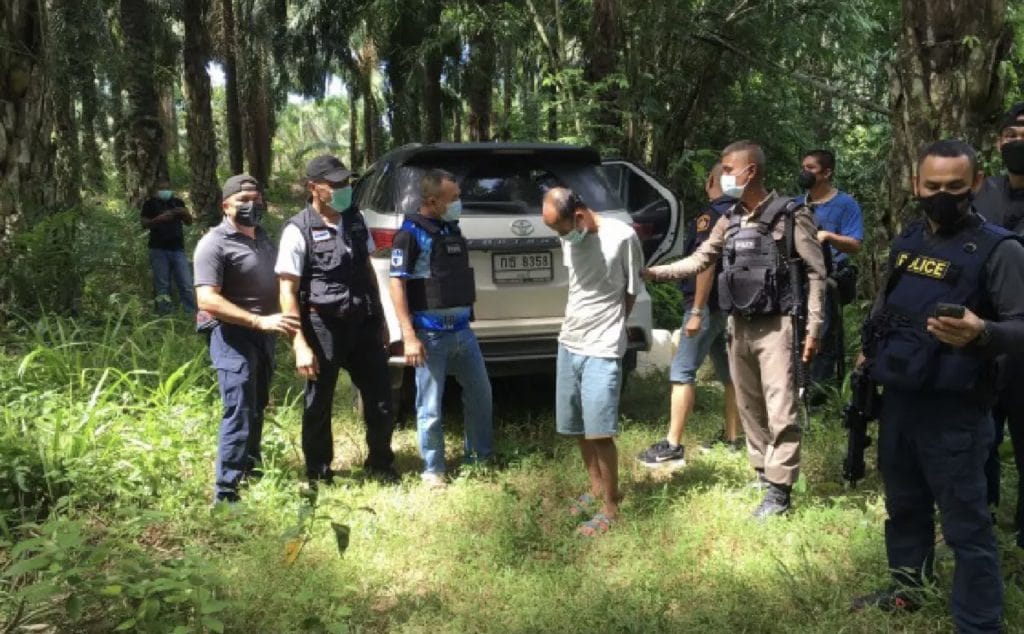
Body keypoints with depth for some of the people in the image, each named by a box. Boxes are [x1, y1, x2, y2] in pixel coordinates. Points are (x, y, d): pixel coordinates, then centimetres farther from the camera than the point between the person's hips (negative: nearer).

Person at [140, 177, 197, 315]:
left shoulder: (177, 202, 15)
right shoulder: (150, 203, 7)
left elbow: (189, 222, 12)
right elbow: (144, 224, -1)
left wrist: (185, 213, -9)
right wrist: (158, 219, -18)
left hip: (177, 249, 2)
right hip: (158, 249, -2)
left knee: (186, 284, -4)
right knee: (162, 285, -4)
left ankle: (192, 314, -3)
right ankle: (165, 315, -2)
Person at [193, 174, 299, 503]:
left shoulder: (263, 238, 13)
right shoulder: (215, 244, -14)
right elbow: (207, 300, -24)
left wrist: (279, 322, 13)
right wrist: (259, 321, -30)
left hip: (263, 334, 8)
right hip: (233, 336, -8)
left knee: (257, 406, 20)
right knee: (239, 412, -12)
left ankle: (249, 466, 37)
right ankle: (225, 492, -8)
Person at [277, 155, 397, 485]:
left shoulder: (355, 220, 7)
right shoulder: (298, 231, -11)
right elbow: (288, 292, -12)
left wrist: (380, 319, 17)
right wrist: (300, 345, -16)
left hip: (363, 324, 5)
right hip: (323, 328, -5)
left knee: (380, 395, 10)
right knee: (319, 404, 10)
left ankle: (380, 464, 31)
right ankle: (319, 476, 29)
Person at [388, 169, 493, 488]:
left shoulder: (452, 229, 12)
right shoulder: (411, 233, -12)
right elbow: (397, 285, -15)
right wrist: (409, 336, -20)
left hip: (462, 329, 8)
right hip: (430, 334, -7)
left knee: (480, 394, 16)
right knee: (430, 408, 3)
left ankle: (481, 456, 33)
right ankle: (433, 469, 18)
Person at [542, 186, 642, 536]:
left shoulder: (622, 237, -13)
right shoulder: (570, 239, 5)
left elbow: (632, 291, -2)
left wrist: (607, 326, 5)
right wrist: (580, 324, 7)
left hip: (602, 350, -7)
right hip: (568, 344, 7)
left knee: (599, 431, -5)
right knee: (578, 427, 14)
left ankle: (611, 507, 9)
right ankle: (596, 488, 32)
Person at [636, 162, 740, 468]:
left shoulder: (710, 216, -14)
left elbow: (707, 265, -22)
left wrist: (697, 311, -23)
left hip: (710, 306, -9)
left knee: (682, 372, -8)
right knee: (729, 372, 14)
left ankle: (672, 446, -10)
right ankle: (731, 438, 22)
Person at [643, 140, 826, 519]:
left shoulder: (791, 216, -6)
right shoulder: (729, 221, 10)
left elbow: (816, 273, -6)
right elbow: (699, 261, 12)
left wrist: (813, 327, -11)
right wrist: (653, 273, 1)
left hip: (776, 326, -6)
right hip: (739, 327, 6)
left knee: (780, 410, -5)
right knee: (748, 406, 13)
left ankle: (779, 488, 2)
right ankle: (762, 470, 28)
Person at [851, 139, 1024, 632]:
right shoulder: (906, 240, 9)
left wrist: (981, 334, -36)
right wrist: (871, 350, 18)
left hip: (954, 411, -6)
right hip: (897, 399, 7)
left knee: (966, 524, 0)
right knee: (903, 504, 21)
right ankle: (906, 589, 39)